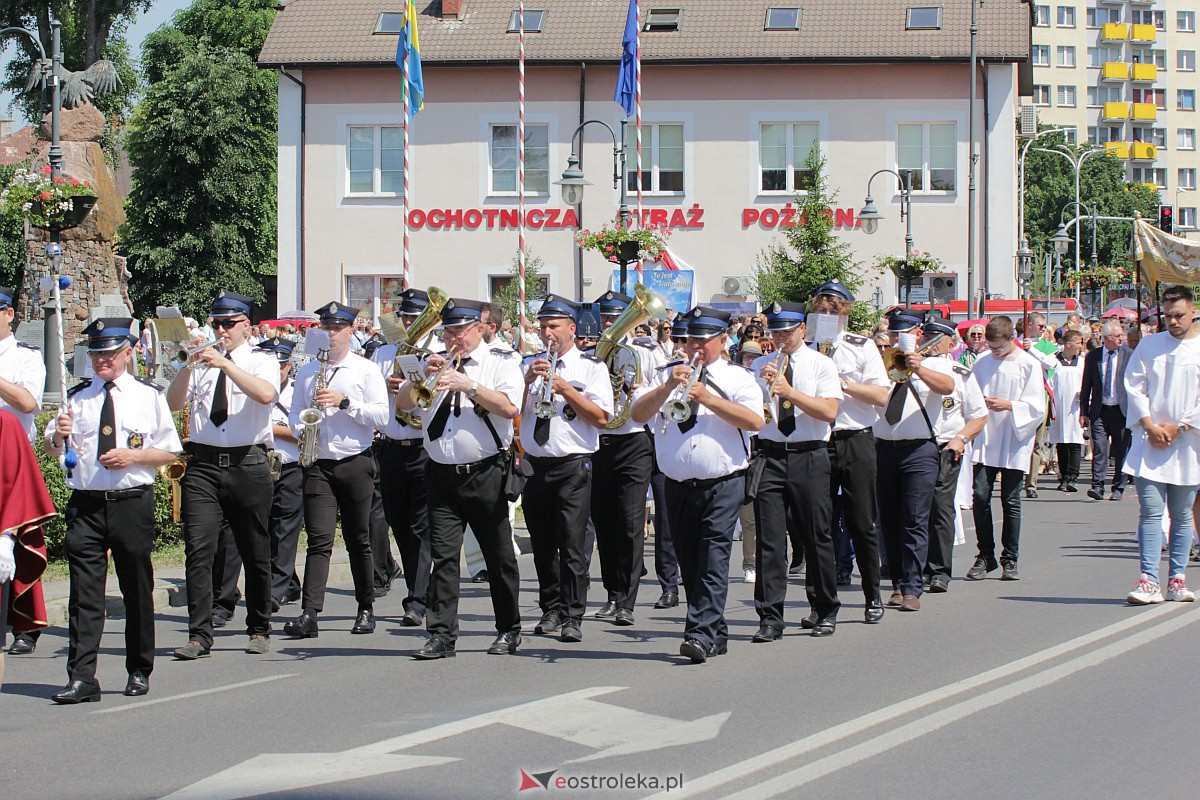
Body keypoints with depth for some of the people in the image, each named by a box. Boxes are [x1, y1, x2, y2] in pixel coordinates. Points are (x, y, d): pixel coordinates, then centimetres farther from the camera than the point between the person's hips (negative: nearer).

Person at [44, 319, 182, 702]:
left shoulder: (148, 395, 4)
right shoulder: (77, 397, 10)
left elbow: (170, 452, 4)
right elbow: (51, 452, 13)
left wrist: (132, 457, -12)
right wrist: (58, 436, -10)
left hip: (133, 502, -1)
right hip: (85, 504, 1)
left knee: (137, 590, 9)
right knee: (85, 591, -5)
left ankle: (139, 671, 22)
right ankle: (81, 679, -9)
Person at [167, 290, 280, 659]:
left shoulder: (262, 362, 5)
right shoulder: (201, 364, 12)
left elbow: (265, 394, -17)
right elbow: (172, 403, 1)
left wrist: (225, 364, -24)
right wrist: (188, 365, -12)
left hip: (248, 464, -1)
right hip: (203, 464, 1)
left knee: (255, 552, 8)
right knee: (198, 550, -9)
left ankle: (259, 630, 23)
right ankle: (199, 636, -8)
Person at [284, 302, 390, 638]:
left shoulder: (366, 370, 3)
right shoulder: (307, 372, 14)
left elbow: (381, 415, -5)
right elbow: (295, 413, 17)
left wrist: (344, 402, -15)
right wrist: (301, 430, -5)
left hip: (356, 463, -2)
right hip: (317, 464, 2)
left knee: (358, 540, 6)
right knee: (319, 539, -8)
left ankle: (366, 609, 18)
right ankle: (309, 614, -16)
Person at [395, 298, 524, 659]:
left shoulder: (502, 361, 2)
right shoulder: (436, 363, 16)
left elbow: (509, 408, -14)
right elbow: (402, 403, 9)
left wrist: (468, 386, -19)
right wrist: (423, 375, -7)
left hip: (485, 475, -3)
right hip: (442, 475, 3)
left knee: (499, 555, 4)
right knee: (442, 556, -3)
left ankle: (509, 630, 16)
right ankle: (441, 635, -3)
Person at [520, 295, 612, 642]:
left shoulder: (591, 367, 1)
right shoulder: (530, 364, 13)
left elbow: (600, 418, -8)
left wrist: (565, 388, -14)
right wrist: (528, 380, -9)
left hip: (573, 467, -4)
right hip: (535, 466, 4)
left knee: (571, 544, -10)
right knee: (542, 545, 11)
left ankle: (573, 617, -6)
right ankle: (551, 609, 23)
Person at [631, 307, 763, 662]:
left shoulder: (738, 378, 4)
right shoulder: (667, 375, 13)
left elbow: (755, 420, -13)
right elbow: (638, 414, 1)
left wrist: (708, 399, -17)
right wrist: (668, 387, -13)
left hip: (722, 485, -4)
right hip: (678, 485, 4)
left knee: (713, 560, -13)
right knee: (689, 563, 9)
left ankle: (701, 635, -19)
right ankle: (716, 634, 19)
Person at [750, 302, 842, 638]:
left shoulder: (821, 365, 4)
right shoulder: (760, 366, 12)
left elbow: (829, 411, -9)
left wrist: (790, 392, -16)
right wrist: (762, 384, -11)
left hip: (810, 457, -2)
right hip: (770, 455, 2)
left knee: (817, 536, 4)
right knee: (769, 538, -4)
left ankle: (825, 612, 19)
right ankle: (770, 617, -2)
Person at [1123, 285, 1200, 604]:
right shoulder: (1149, 345, 7)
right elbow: (1134, 386, 5)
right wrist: (1150, 425, -7)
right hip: (1150, 442, 0)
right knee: (1150, 512, -7)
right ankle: (1148, 580, -9)